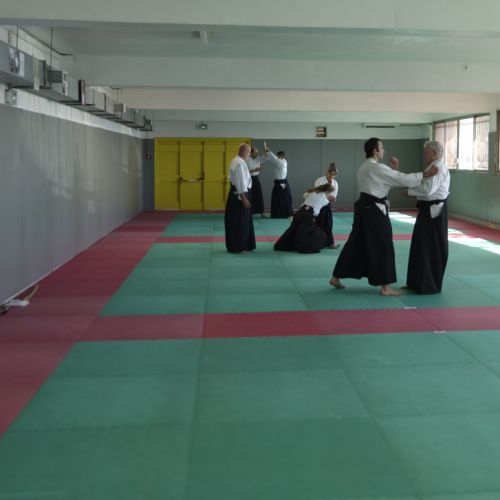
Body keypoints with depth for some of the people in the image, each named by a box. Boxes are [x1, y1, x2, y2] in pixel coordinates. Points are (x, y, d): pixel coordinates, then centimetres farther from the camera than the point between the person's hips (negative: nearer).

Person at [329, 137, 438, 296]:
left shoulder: (364, 167, 15)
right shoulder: (377, 168, -16)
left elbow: (386, 182, 21)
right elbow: (403, 179, -18)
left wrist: (393, 170, 12)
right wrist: (425, 174, -14)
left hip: (364, 207, 10)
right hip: (374, 210, -10)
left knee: (356, 244, 15)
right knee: (382, 247, -2)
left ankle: (335, 277, 20)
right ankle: (385, 287, 4)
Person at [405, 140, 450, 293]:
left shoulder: (439, 168, -15)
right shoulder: (434, 167, 17)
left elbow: (427, 189, -23)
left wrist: (409, 191, -13)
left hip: (434, 211, -10)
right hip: (429, 209, 10)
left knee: (432, 248, -3)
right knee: (421, 245, 13)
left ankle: (431, 285, 4)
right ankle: (419, 282, 22)